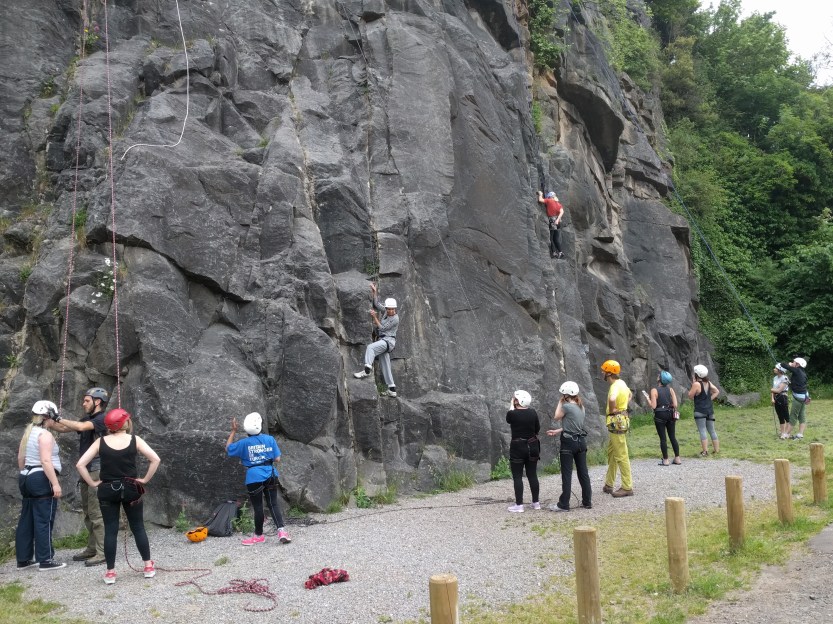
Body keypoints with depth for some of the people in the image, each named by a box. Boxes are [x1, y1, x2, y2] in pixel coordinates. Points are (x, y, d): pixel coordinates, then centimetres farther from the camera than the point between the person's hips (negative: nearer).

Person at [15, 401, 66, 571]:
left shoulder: (28, 433, 15)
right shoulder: (45, 434, -14)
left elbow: (20, 458, 20)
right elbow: (46, 461, -22)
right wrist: (55, 483, -22)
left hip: (27, 478, 10)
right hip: (42, 480, -10)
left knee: (27, 520, 12)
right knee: (44, 521, -6)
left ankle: (23, 559, 17)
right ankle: (45, 560, -4)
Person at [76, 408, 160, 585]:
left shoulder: (100, 442, 0)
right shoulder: (134, 440, -4)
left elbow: (80, 465, -5)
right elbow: (155, 459, -10)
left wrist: (92, 483, 2)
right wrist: (145, 479, -1)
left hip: (107, 490, 1)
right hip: (130, 489, -1)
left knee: (110, 530, 6)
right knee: (138, 528, 10)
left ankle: (110, 572, 8)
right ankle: (148, 566, 15)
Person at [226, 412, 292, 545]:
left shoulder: (244, 443, -8)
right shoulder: (270, 439, -5)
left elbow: (228, 448, 9)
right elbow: (277, 459, -1)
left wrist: (233, 431, 10)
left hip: (254, 478, -2)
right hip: (270, 476, 2)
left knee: (258, 507, 8)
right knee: (273, 504, 10)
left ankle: (259, 535, 22)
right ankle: (281, 530, -4)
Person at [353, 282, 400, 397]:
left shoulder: (395, 319, -11)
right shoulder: (387, 311, 11)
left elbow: (382, 328, -10)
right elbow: (377, 304, 21)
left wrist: (375, 317, -9)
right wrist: (374, 292, 13)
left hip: (388, 340, -8)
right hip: (382, 340, 9)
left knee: (370, 347, -33)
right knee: (385, 366, 5)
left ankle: (367, 369, -51)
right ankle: (392, 390, 5)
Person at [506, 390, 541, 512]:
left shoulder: (512, 414, -13)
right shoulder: (533, 412, -1)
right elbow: (537, 429, 11)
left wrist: (512, 406, 13)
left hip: (518, 447, -4)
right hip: (532, 446, 5)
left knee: (517, 477, 1)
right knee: (532, 475, 12)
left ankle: (519, 505, 1)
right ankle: (536, 502, 18)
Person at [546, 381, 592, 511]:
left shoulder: (566, 406, -16)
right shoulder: (581, 406, 8)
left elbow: (556, 417, 1)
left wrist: (560, 403, 6)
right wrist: (557, 431, 17)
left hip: (569, 442, -7)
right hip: (581, 441, 7)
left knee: (567, 474, -2)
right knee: (583, 472, 12)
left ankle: (563, 504, 3)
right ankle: (587, 501, 18)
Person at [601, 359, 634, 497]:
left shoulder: (615, 386, -20)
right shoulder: (621, 383, 11)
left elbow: (612, 399, -42)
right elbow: (630, 394, 32)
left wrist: (612, 411, -23)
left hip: (617, 422, -10)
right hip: (620, 421, 10)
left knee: (621, 456, -5)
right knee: (612, 453, 18)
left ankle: (627, 487, 1)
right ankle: (609, 484, 27)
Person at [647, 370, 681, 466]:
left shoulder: (654, 390, -10)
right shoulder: (670, 389, 2)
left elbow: (653, 406, -14)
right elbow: (675, 404, -3)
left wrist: (648, 399, 3)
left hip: (660, 415, -4)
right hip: (670, 415, 4)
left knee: (663, 438, 2)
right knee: (673, 437, 12)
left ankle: (665, 460, 4)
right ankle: (677, 458, 15)